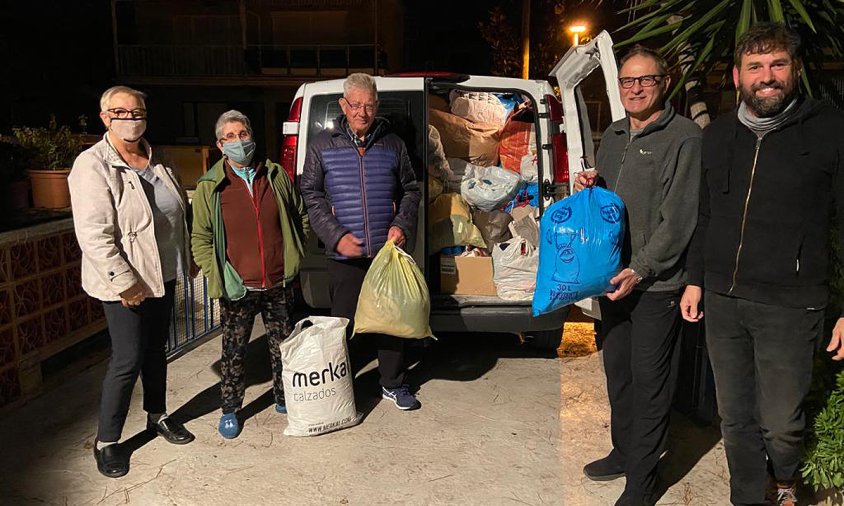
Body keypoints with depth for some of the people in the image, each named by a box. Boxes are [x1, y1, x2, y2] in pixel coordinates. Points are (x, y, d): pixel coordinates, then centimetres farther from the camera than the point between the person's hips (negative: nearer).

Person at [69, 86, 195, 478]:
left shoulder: (156, 160, 8)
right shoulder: (93, 165, -14)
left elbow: (179, 210, 19)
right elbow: (93, 234, -20)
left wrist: (189, 256, 16)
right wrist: (124, 281, -23)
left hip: (163, 273, 7)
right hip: (126, 282, -7)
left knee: (156, 348, 18)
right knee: (128, 359, -3)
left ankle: (157, 416, 37)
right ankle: (106, 442, 16)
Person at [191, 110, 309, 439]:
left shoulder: (276, 175, 5)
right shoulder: (210, 186, -1)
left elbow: (300, 217, 14)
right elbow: (200, 238, 1)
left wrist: (294, 257, 8)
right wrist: (217, 275, -8)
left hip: (279, 283, 2)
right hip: (238, 288, -2)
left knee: (283, 345, 15)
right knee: (234, 351, 10)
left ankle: (284, 399, 35)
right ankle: (230, 410, 28)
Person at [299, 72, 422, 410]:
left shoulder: (392, 144, 7)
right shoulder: (323, 145, 3)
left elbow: (410, 190, 14)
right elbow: (311, 195, 1)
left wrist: (402, 225, -3)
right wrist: (337, 236, -11)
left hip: (388, 250, 2)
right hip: (344, 255, -1)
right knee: (343, 321, 6)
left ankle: (393, 384, 27)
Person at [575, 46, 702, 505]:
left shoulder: (684, 137, -10)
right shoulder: (613, 136, 13)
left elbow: (679, 220, -15)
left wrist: (639, 269, -20)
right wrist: (589, 187, 1)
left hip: (656, 283, -7)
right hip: (612, 276, 7)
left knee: (649, 380, 3)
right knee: (617, 369, 18)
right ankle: (623, 451, 37)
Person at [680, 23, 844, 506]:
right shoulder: (718, 134, 8)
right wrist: (695, 280, 13)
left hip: (789, 306, -4)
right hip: (722, 301, 4)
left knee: (780, 423, 6)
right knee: (736, 418, 14)